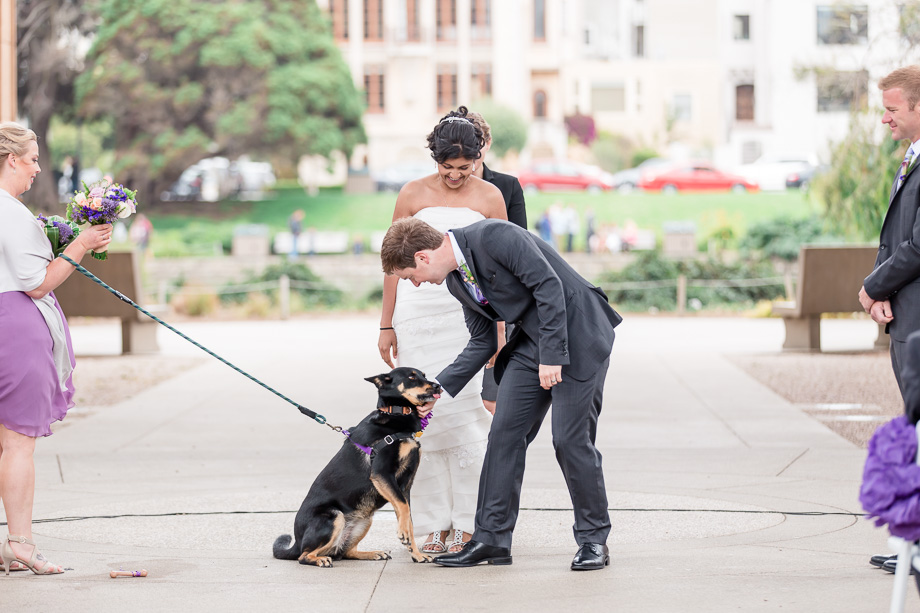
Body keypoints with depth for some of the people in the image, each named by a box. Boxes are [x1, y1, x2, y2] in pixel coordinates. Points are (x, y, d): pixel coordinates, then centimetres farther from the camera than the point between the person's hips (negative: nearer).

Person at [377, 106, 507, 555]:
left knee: (465, 414, -5)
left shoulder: (490, 197, 5)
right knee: (425, 414, -1)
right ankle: (434, 524, 6)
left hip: (469, 313, -1)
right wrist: (387, 326, 6)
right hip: (418, 311, 1)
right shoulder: (414, 194, 4)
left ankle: (467, 524, 2)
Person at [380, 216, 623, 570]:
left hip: (576, 333, -8)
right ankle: (491, 538, 3)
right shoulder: (457, 281, 7)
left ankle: (594, 539, 6)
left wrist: (552, 355, -24)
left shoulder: (493, 236, -21)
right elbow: (482, 342, 14)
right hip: (530, 339, 8)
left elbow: (548, 286, -24)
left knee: (570, 439, -8)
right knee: (505, 431, 0)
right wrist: (439, 388, 9)